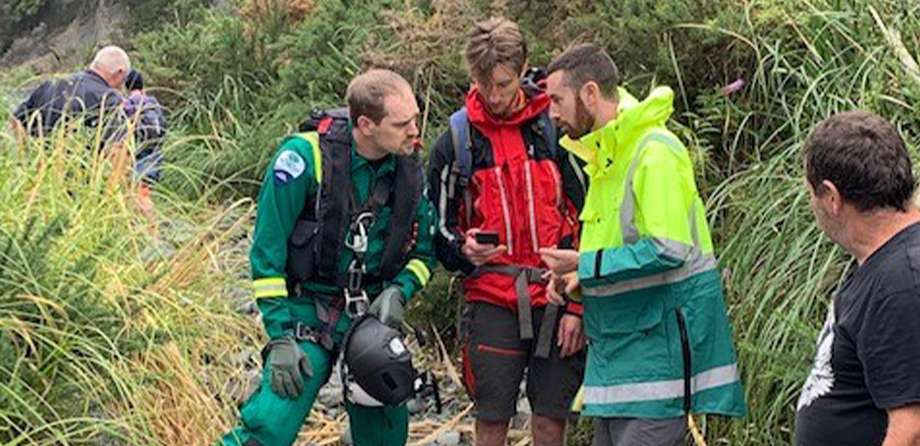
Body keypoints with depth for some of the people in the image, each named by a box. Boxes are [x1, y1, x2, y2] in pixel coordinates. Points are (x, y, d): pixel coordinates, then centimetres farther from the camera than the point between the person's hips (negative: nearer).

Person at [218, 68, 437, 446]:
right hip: (308, 312, -5)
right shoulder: (306, 157, -15)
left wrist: (398, 292, -8)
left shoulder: (409, 171, 0)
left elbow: (423, 252, 14)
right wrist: (281, 336, -14)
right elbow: (267, 250, -11)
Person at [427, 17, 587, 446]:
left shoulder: (557, 128, 0)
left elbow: (589, 221, 2)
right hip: (492, 302, 0)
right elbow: (437, 226, 8)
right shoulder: (456, 141, 2)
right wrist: (462, 250, -16)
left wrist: (578, 305, -3)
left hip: (556, 301, 0)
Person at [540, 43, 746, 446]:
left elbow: (668, 250, -24)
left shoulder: (655, 152, -16)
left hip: (657, 348, -10)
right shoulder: (607, 154, 15)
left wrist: (584, 264, -16)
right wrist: (578, 281, 6)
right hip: (618, 351, 10)